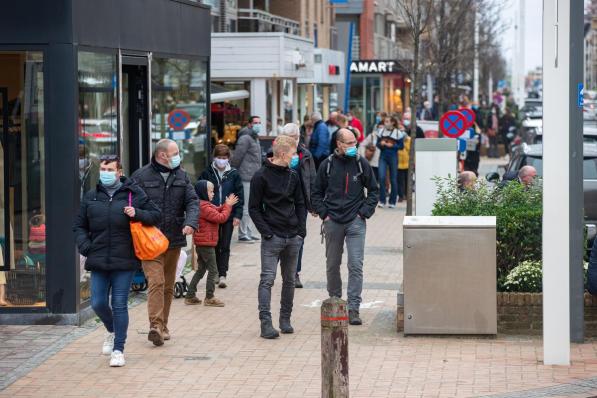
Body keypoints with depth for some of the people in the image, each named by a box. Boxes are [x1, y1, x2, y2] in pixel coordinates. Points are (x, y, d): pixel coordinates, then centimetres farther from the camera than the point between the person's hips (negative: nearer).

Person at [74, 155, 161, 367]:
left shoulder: (134, 194, 1)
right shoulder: (91, 197, 10)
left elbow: (155, 215, 6)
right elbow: (79, 226, 16)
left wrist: (137, 214, -12)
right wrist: (85, 246, 0)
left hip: (124, 262, -3)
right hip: (98, 261, 3)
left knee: (119, 305, -2)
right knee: (98, 303, 2)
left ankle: (118, 349, 7)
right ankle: (111, 331, 33)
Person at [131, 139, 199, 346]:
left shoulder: (181, 176, 12)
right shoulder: (141, 177, -2)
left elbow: (192, 201, 6)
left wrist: (190, 222, -13)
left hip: (174, 240, 5)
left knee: (168, 285, 11)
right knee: (156, 282, -17)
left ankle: (162, 326, 20)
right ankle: (156, 325, -22)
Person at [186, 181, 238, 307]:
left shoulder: (203, 205, 12)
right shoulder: (205, 207, -20)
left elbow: (217, 211, 15)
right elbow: (221, 217, -20)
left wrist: (226, 205, 2)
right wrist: (228, 206, -8)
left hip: (200, 244, 10)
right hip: (206, 243, -10)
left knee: (201, 270, 17)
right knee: (213, 271, -1)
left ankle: (190, 296, 17)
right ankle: (209, 298, 3)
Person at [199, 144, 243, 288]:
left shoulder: (234, 174, 1)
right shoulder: (207, 173, 1)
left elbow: (239, 196, 2)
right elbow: (199, 194, 3)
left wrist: (238, 215, -4)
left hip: (228, 216, -1)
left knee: (225, 246, -3)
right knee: (214, 245, 8)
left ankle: (222, 275, -5)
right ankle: (216, 273, 19)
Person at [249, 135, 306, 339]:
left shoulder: (293, 176, 10)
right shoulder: (262, 176, -6)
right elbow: (254, 208, -5)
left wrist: (301, 230, 4)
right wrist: (266, 232, -13)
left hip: (293, 238, 6)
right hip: (272, 238, -6)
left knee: (289, 280, 11)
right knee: (267, 279, -10)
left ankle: (285, 319, 21)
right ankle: (266, 322, -12)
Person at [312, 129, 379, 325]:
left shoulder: (361, 164, 1)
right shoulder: (327, 165, 2)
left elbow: (374, 190, 9)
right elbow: (316, 193, 10)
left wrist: (364, 212, -1)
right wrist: (324, 214, -1)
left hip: (355, 222, -1)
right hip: (332, 222, 1)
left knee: (356, 265, -9)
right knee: (332, 265, 10)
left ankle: (353, 308, -9)